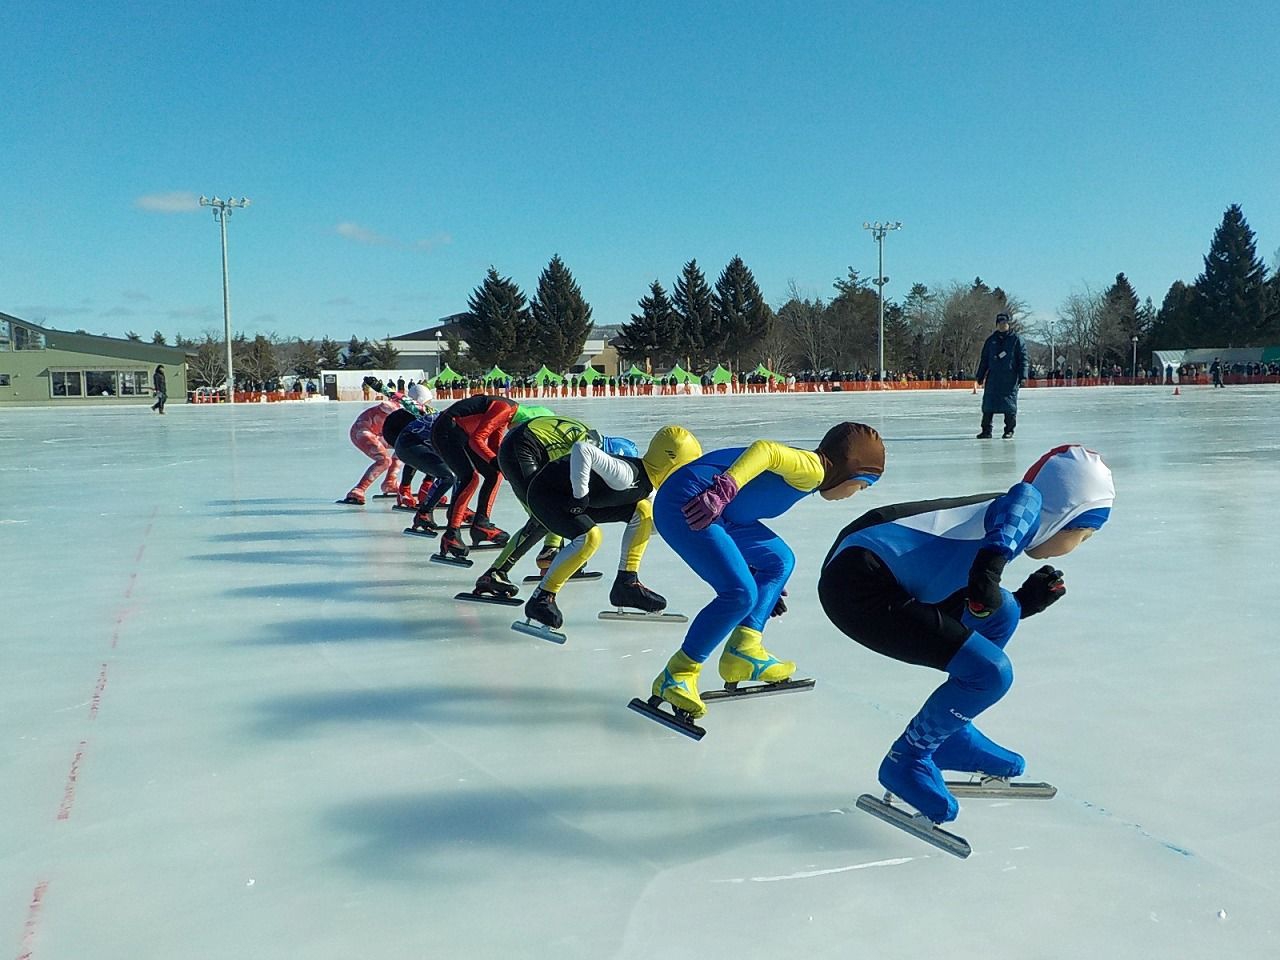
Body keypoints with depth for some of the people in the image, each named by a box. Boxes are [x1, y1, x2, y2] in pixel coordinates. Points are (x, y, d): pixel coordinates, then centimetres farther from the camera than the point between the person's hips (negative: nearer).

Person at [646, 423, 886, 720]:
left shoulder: (805, 473, 21)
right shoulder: (813, 468, -7)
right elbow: (765, 450, -23)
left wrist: (753, 571, 36)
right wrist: (724, 490, -37)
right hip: (687, 505, -11)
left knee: (780, 560, 18)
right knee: (740, 594, -18)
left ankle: (744, 651, 14)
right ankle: (676, 676, -5)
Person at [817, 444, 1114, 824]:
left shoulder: (999, 512, 22)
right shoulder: (1028, 509, -2)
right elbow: (1025, 494, -29)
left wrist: (1026, 602, 10)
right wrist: (993, 563, -38)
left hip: (883, 575, 11)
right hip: (857, 584, -11)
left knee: (1002, 615, 19)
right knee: (989, 672, -11)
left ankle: (951, 735, 29)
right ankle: (906, 760, 10)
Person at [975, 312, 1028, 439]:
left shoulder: (1016, 339, 2)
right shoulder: (991, 340, 12)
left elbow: (1023, 358, 0)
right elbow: (984, 360, 16)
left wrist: (1022, 376, -8)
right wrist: (980, 376, 11)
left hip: (1010, 378, -3)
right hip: (993, 377, 3)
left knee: (1009, 405, -1)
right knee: (988, 404, -1)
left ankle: (1009, 430, 9)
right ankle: (986, 430, 5)